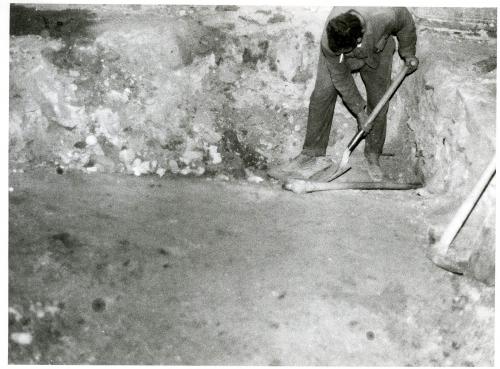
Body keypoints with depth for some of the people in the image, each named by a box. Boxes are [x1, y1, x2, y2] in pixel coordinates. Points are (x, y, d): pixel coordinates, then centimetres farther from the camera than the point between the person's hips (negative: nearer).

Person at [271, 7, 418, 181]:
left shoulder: (384, 16, -44)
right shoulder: (329, 42, -39)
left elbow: (405, 22, -17)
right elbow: (341, 79, -24)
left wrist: (408, 53, -2)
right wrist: (360, 112, -18)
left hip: (376, 52, 1)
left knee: (378, 103, -3)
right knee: (321, 95, -13)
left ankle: (373, 156, 15)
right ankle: (312, 154, -5)